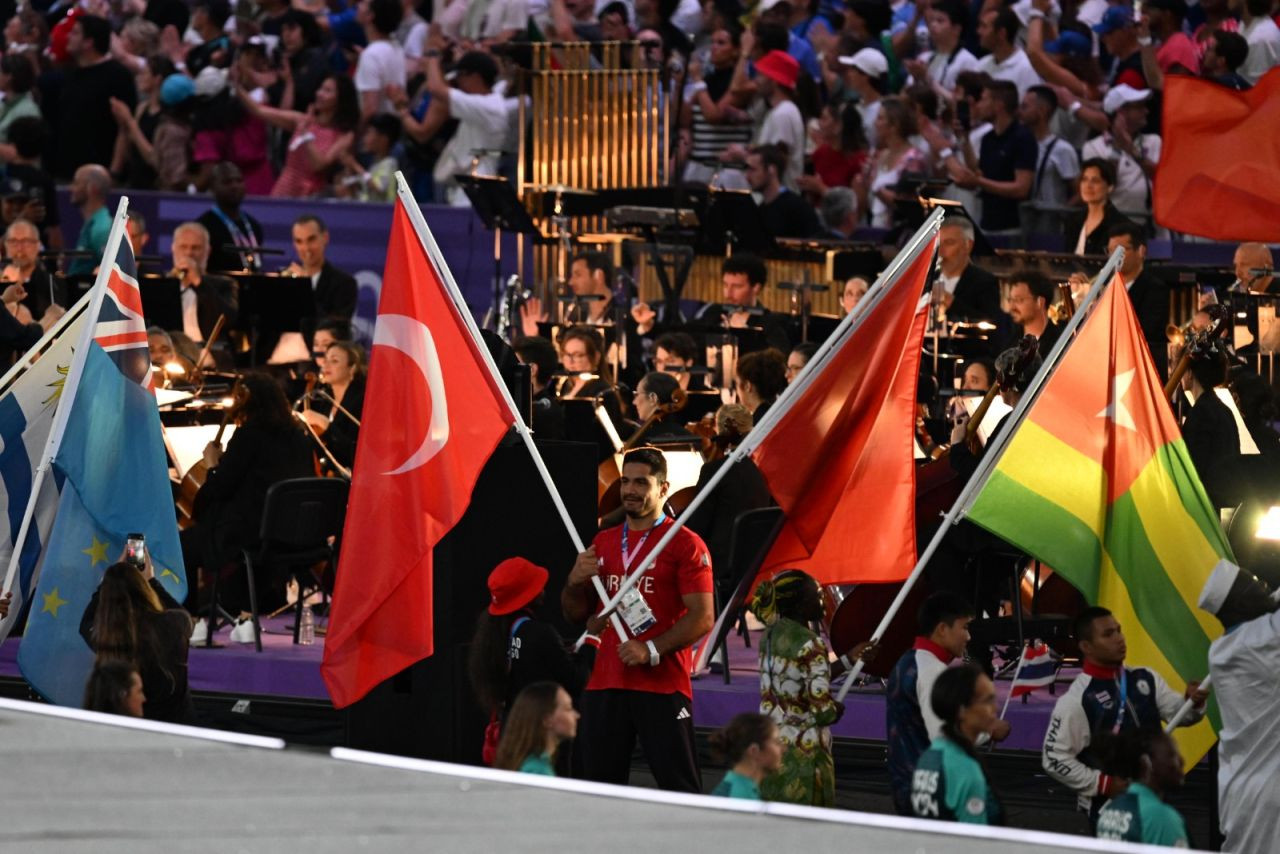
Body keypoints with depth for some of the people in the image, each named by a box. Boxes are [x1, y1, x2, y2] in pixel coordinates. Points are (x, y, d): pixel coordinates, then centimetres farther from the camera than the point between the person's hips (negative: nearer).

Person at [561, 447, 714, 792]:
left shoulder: (685, 544, -2)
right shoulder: (603, 543, 17)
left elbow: (703, 618, -10)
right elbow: (575, 614, 22)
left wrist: (651, 650, -19)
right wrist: (575, 582, 1)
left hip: (662, 687, -6)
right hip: (605, 686, 6)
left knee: (680, 787, -7)